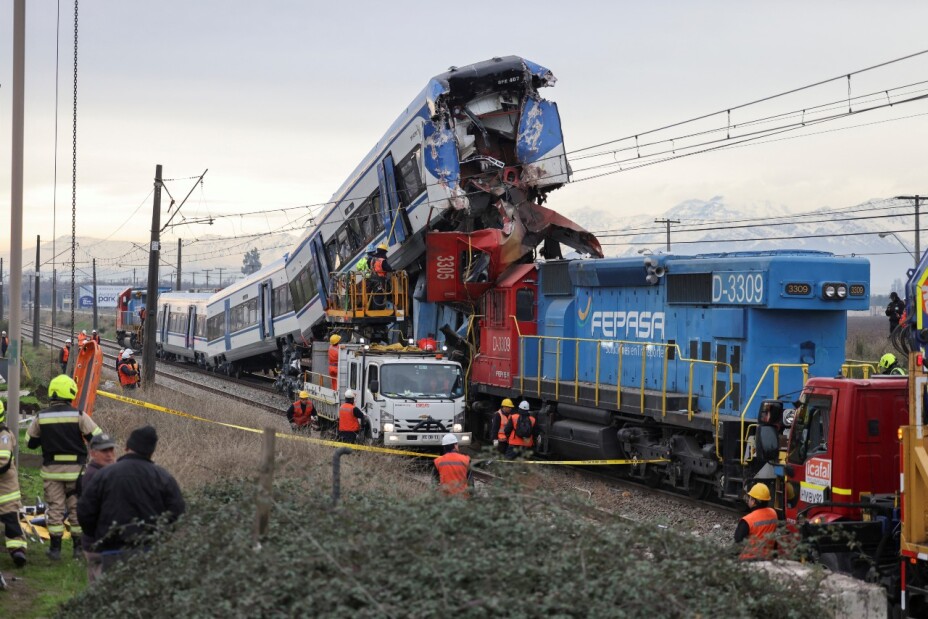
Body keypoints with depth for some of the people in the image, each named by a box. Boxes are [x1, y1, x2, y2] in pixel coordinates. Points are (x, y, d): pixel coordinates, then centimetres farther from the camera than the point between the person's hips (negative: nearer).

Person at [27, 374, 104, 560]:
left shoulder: (41, 417, -4)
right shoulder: (79, 415, -11)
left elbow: (31, 443, 6)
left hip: (51, 470, 1)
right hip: (76, 470, -1)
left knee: (55, 508, 8)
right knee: (77, 508, 10)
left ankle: (55, 548, 7)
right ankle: (79, 547, 15)